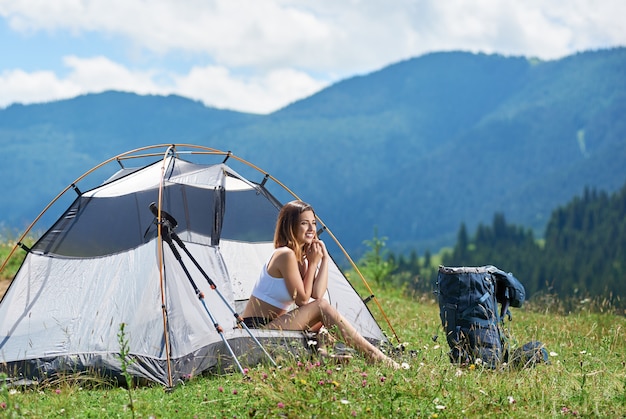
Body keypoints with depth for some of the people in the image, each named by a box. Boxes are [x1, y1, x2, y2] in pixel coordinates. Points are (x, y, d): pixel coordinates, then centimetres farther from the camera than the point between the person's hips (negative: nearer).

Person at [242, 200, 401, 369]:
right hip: (255, 328, -9)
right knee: (322, 307, -18)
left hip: (272, 325, 9)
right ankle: (376, 358, -19)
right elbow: (302, 300, -13)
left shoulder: (302, 256, 12)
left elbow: (316, 294, -4)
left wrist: (324, 259, -3)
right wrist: (313, 263, -6)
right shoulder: (285, 255, -16)